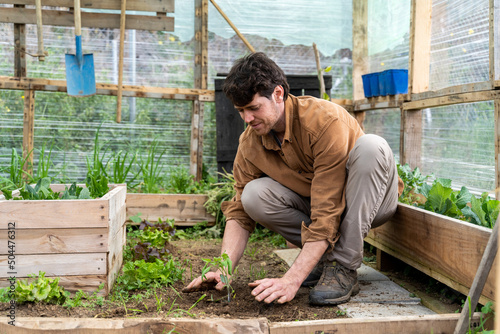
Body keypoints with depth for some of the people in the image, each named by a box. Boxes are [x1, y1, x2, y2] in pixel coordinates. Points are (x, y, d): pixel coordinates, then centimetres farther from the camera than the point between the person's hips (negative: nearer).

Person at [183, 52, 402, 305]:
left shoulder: (325, 120, -31)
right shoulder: (249, 143, -11)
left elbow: (325, 214, -34)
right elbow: (240, 213, -7)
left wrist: (292, 280, -39)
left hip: (371, 198, -3)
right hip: (314, 204, 4)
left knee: (370, 146, -35)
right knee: (254, 195, -22)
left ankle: (344, 267, -27)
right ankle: (326, 254, -4)